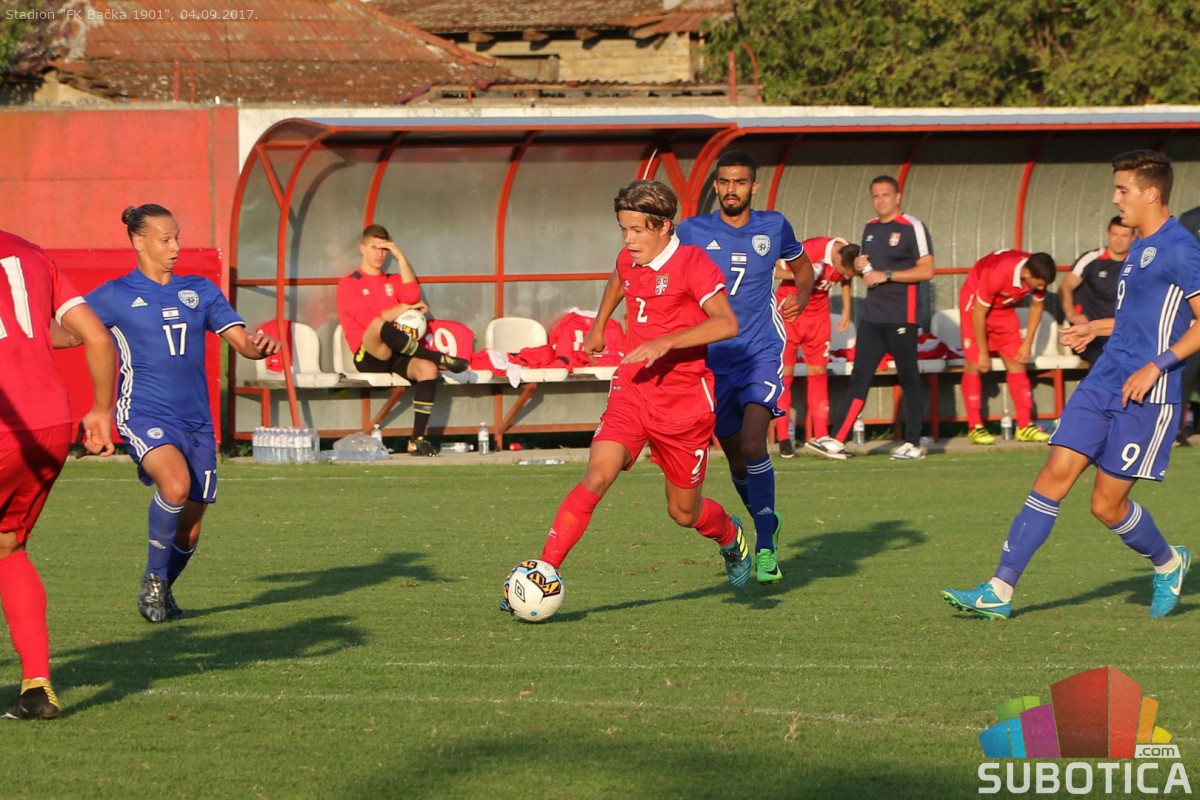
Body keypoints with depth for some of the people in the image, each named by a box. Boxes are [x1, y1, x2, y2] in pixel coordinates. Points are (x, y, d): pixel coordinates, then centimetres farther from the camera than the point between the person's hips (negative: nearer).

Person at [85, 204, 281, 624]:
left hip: (195, 421, 5)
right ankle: (152, 581, -11)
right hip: (145, 414, -5)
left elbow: (241, 340, 9)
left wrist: (259, 346, -15)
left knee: (189, 529, 6)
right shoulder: (115, 296, 0)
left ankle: (163, 591, 36)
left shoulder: (200, 290, 11)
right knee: (176, 483, -32)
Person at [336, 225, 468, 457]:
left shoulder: (393, 281, 24)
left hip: (396, 355, 5)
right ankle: (441, 358, -31)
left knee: (427, 368, -29)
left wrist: (401, 258, 0)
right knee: (379, 325, -39)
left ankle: (418, 439, -31)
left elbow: (412, 296, -1)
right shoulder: (349, 284, 7)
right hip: (369, 356, -5)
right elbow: (369, 320, -10)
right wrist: (404, 308, -3)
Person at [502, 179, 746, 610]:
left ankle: (731, 537, 45)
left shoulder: (692, 263, -15)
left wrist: (666, 342, -36)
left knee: (684, 512, 10)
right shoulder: (629, 261, 5)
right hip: (631, 392, 4)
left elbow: (726, 323, -29)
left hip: (684, 404, -4)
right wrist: (598, 326, 37)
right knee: (597, 477, -20)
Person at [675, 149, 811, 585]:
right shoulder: (692, 232, 1)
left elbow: (802, 266, 23)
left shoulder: (774, 227, 4)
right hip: (713, 358, 2)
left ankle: (765, 547, -14)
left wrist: (802, 294, 3)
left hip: (762, 353, -2)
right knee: (736, 457, 9)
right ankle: (765, 522, 37)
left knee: (752, 443, -21)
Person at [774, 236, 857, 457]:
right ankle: (783, 438, -1)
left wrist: (846, 311, 12)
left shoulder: (846, 261, -10)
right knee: (784, 373, -4)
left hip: (818, 316, 5)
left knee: (818, 372, 4)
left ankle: (821, 436, 7)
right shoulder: (810, 249, -27)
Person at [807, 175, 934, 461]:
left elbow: (926, 270, -12)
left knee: (908, 378, 1)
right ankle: (837, 441, -5)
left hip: (901, 316, -7)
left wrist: (886, 275, -15)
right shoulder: (871, 228, 16)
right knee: (859, 378, 1)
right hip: (872, 315, 7)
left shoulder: (912, 228, -7)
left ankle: (913, 443, 7)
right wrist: (859, 267, 3)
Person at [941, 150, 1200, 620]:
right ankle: (999, 592, -6)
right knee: (1054, 477, -2)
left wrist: (1157, 365, -21)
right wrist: (1097, 327, 31)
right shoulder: (1140, 247, 15)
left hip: (1144, 396, -8)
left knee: (1107, 504, -2)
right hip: (1103, 382, 8)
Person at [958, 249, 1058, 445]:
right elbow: (979, 314, -29)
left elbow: (1037, 306, -1)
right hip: (975, 302, -6)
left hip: (1004, 308, 6)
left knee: (1016, 362, -1)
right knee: (974, 364, -11)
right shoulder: (996, 274, -39)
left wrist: (1028, 343, -3)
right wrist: (983, 353, -21)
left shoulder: (1038, 276, -22)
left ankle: (1025, 426, 0)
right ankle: (974, 428, -9)